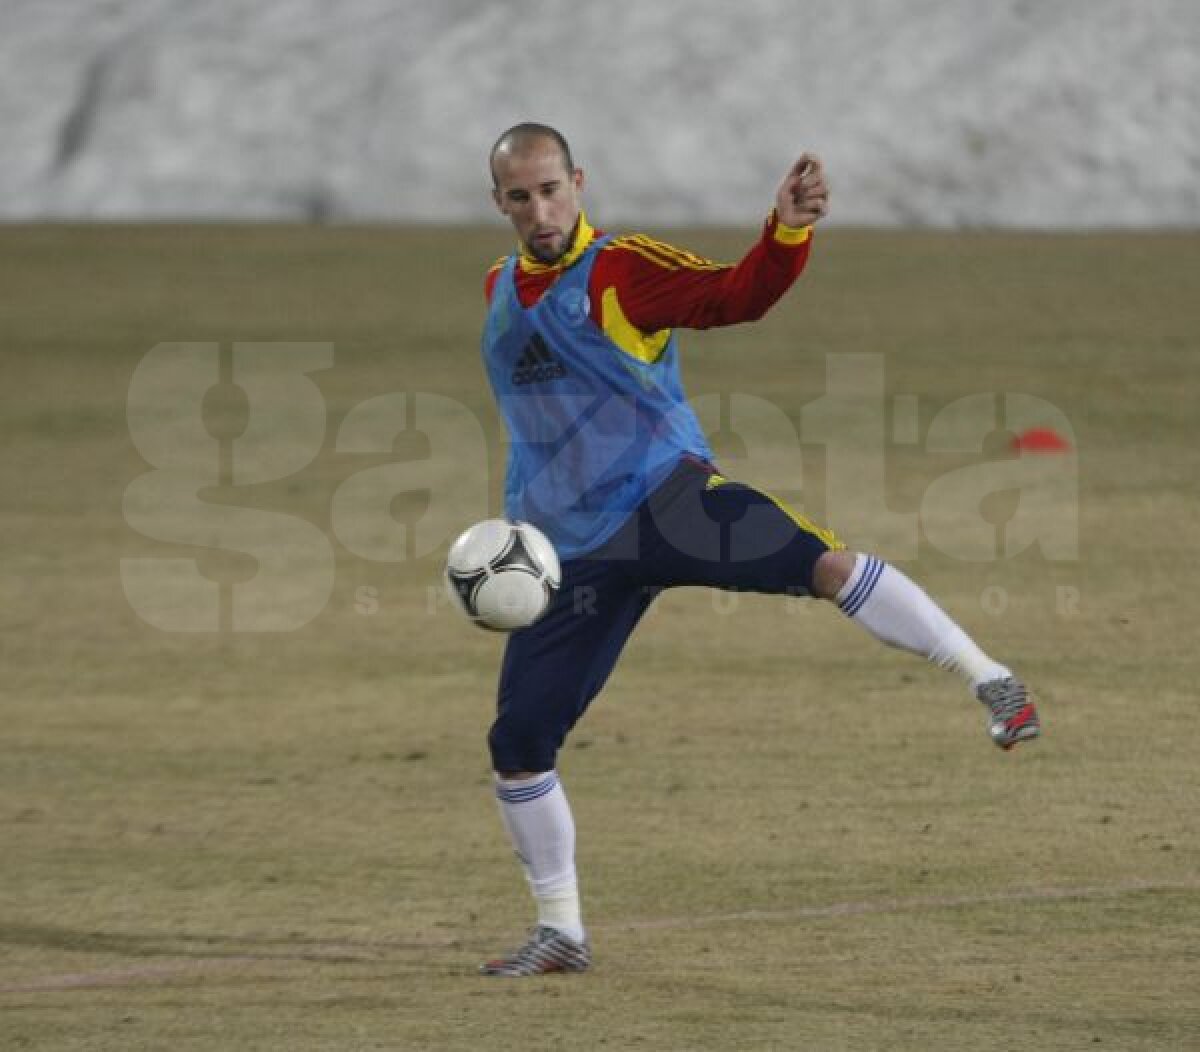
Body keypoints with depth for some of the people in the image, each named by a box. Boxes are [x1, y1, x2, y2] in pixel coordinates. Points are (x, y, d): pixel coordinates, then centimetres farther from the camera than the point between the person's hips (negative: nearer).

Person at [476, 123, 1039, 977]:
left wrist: (788, 231, -43)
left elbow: (737, 295, -23)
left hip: (664, 497, -5)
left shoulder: (621, 270, -6)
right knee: (518, 741, 0)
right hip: (574, 549, 5)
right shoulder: (500, 291, 13)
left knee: (820, 560, -31)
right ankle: (561, 931, 17)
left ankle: (991, 682, -24)